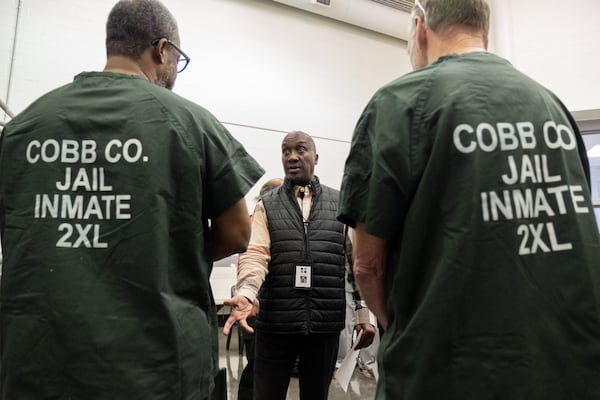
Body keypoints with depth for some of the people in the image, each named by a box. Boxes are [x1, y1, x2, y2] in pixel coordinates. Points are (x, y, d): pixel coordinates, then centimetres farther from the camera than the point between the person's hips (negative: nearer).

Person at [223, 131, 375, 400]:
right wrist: (246, 293, -27)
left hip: (326, 323, 1)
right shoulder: (266, 206, 5)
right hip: (275, 322, 0)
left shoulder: (340, 204, 6)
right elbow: (254, 253, -8)